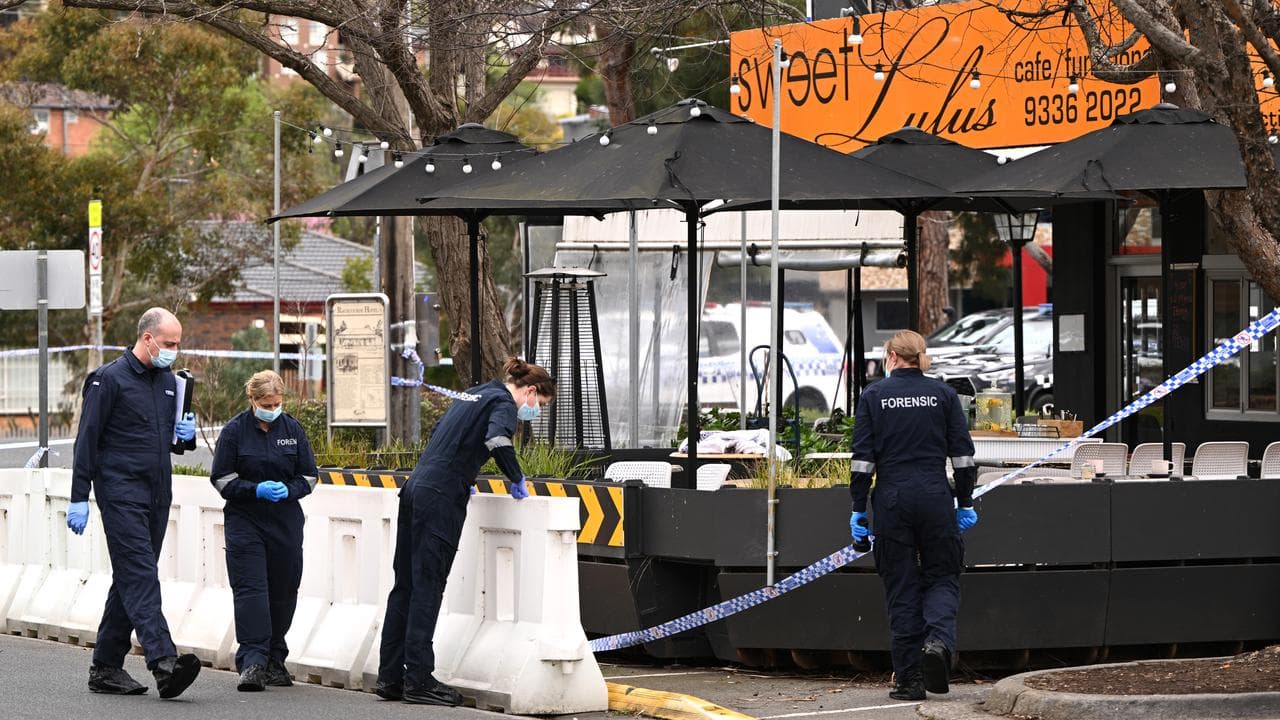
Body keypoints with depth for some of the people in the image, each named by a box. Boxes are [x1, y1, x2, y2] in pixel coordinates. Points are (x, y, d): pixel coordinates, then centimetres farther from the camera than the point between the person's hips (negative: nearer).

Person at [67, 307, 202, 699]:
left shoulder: (168, 380, 15)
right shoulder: (109, 379, -7)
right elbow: (87, 440, -8)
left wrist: (183, 434, 5)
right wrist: (79, 498, -11)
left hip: (157, 495, 8)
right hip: (121, 493, -8)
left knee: (130, 580, 9)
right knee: (140, 576, -17)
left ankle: (106, 666, 16)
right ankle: (164, 663, -30)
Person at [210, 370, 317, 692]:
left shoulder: (292, 429, 4)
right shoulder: (235, 431, -3)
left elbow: (308, 476, 10)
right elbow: (222, 479, -2)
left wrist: (288, 490, -11)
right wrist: (256, 490, -17)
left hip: (286, 523, 3)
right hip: (245, 520, -3)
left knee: (282, 592, 7)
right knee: (250, 590, -14)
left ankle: (274, 661, 20)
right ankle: (252, 661, -20)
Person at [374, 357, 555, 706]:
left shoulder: (475, 394, 23)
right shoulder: (504, 404, -4)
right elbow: (497, 440, -24)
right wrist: (517, 479, -10)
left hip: (415, 490, 9)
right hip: (441, 498, -9)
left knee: (405, 585, 9)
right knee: (427, 588, -7)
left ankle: (390, 676, 10)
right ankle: (418, 679, -7)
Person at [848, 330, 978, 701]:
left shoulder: (873, 395, 1)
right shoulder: (943, 394, 4)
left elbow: (862, 458, -2)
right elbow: (963, 453, 2)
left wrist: (859, 509, 2)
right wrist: (965, 503, 9)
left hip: (892, 499, 0)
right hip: (935, 497, 0)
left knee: (901, 586, 6)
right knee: (942, 576, 12)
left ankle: (909, 678, 5)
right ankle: (939, 640, -18)